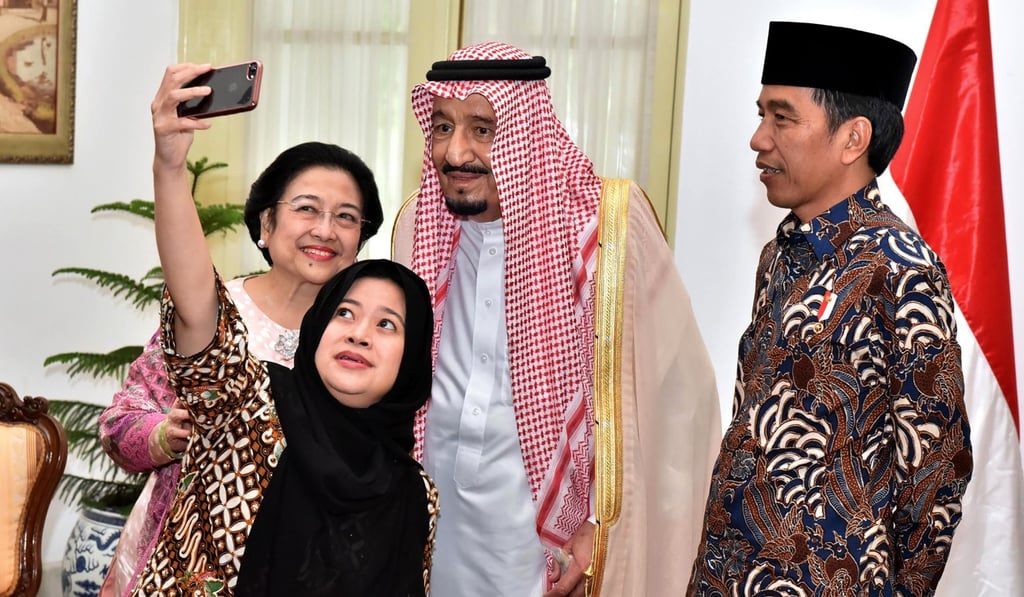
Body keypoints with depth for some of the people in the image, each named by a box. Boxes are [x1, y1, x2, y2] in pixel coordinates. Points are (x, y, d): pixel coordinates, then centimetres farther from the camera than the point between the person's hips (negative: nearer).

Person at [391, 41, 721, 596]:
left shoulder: (609, 227, -16)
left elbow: (676, 392, -13)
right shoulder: (417, 227, -3)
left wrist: (605, 527, -13)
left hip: (553, 547, -3)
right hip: (432, 527, 4)